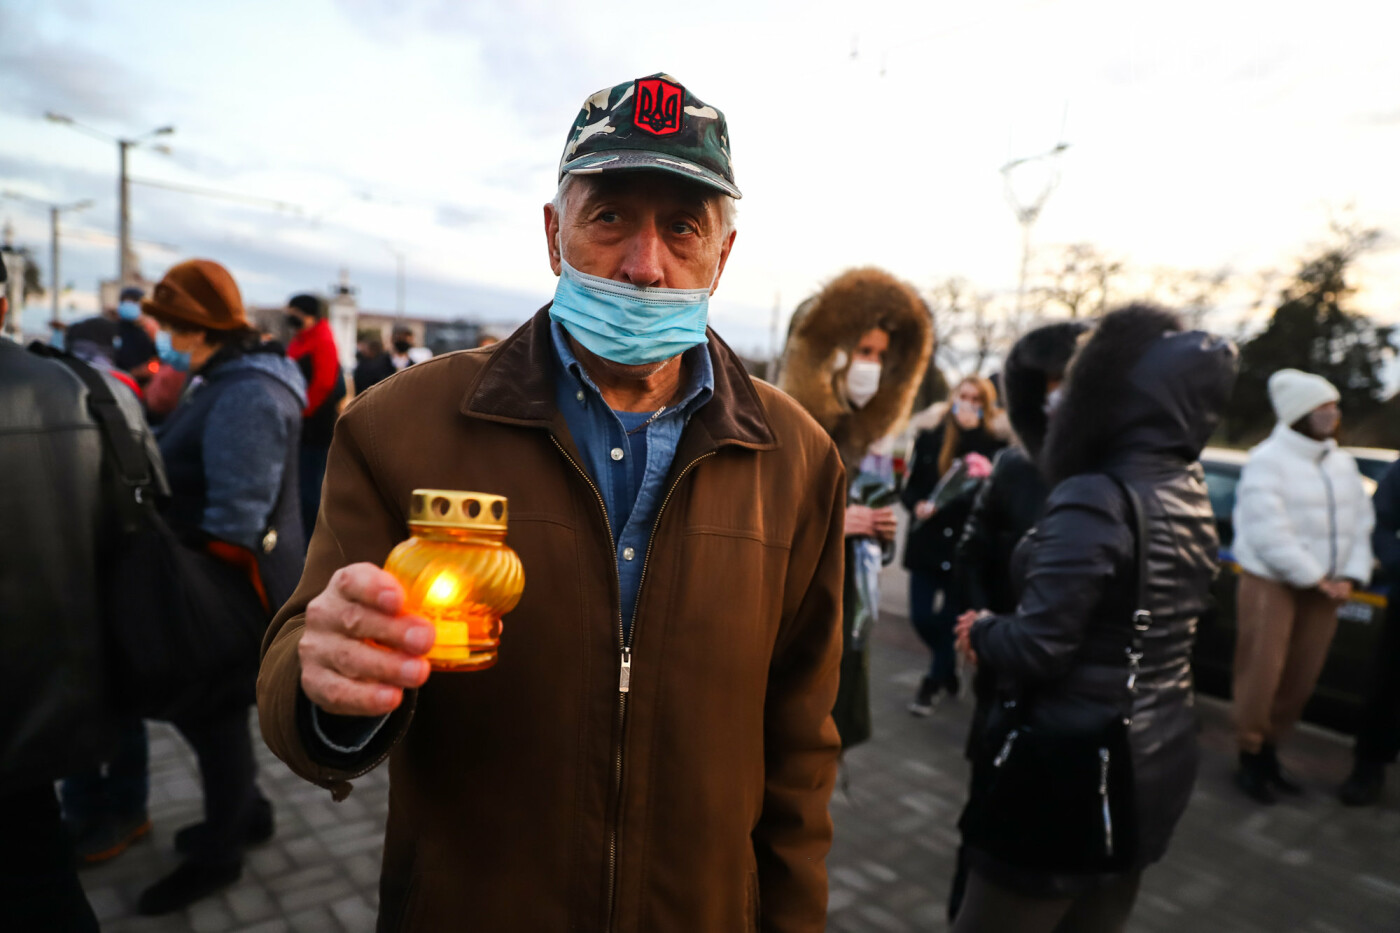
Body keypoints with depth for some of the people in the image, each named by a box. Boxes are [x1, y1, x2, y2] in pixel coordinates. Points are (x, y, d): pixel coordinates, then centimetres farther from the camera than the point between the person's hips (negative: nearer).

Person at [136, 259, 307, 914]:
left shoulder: (245, 396, -24)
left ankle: (217, 853, 27)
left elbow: (233, 520, -26)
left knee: (213, 712, 6)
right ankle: (244, 811, 40)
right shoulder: (225, 379, 10)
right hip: (216, 585, 10)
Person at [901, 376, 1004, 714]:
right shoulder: (929, 439, 4)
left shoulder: (993, 447, -4)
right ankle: (948, 666, 35)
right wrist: (917, 505, -13)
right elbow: (910, 487, 7)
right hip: (927, 543, 2)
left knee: (951, 620, 6)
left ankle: (932, 683, 28)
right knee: (921, 617, 4)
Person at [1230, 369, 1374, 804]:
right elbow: (1269, 534, -19)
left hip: (1323, 588, 7)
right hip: (1272, 584, -6)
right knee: (1261, 677, 1)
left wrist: (1350, 577, -5)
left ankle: (1269, 752, 27)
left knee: (1300, 681, 12)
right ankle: (1250, 758, 15)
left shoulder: (1343, 463, 10)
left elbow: (1362, 524, 8)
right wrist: (1316, 579, -15)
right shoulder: (1267, 460, -12)